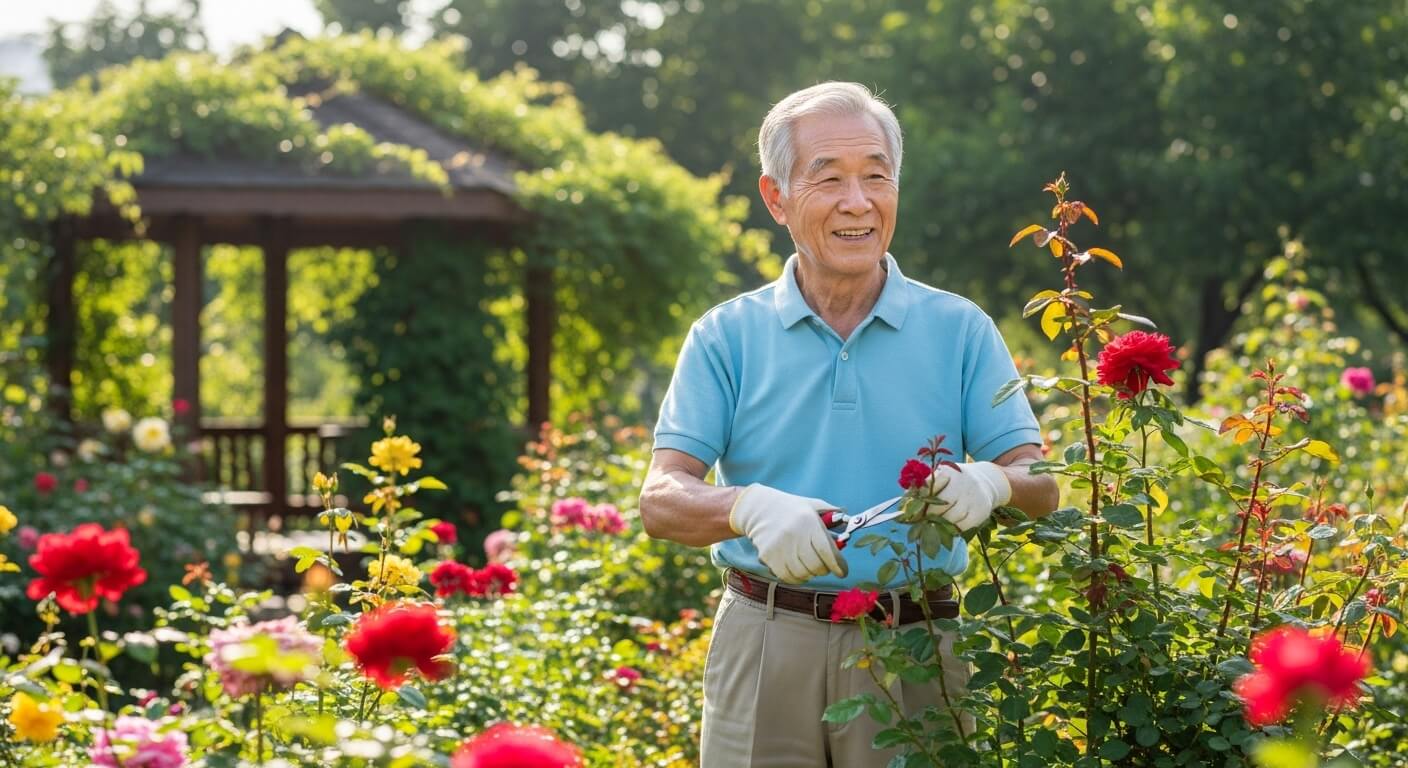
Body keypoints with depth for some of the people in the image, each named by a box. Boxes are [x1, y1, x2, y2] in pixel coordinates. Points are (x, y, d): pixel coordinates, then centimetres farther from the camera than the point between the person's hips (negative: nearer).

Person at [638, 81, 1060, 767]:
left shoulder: (960, 331, 5)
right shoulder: (727, 337, 5)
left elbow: (1039, 487, 0)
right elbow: (660, 500, -4)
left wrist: (989, 482, -24)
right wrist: (751, 508, -26)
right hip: (765, 650, 0)